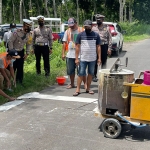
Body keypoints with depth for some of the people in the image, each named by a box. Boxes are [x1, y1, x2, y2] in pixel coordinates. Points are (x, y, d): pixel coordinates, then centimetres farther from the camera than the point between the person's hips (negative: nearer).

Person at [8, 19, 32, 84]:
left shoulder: (29, 35, -4)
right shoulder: (17, 32, -20)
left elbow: (29, 44, 7)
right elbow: (10, 42, -16)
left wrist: (27, 53, 2)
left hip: (21, 52, 5)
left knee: (20, 67, 5)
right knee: (12, 67, -2)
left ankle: (19, 80, 18)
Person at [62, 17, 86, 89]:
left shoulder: (82, 30, -2)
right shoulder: (67, 31, 9)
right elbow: (64, 43, 10)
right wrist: (63, 53, 5)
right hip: (70, 55, 4)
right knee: (70, 70, 10)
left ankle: (85, 83, 12)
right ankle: (72, 84, 25)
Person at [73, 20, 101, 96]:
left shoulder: (96, 35, 5)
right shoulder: (80, 35, 0)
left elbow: (98, 47, 6)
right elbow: (77, 47, 0)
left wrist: (99, 58, 1)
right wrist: (76, 58, -5)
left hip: (93, 59, 2)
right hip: (83, 59, -2)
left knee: (91, 74, 9)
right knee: (81, 74, -2)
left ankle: (88, 89, 21)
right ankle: (78, 89, 4)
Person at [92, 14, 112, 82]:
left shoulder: (106, 28, 3)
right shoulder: (93, 28, 7)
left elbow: (110, 38, 1)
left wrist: (109, 48, -7)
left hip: (104, 46, -1)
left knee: (104, 62, 7)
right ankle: (94, 76, 14)